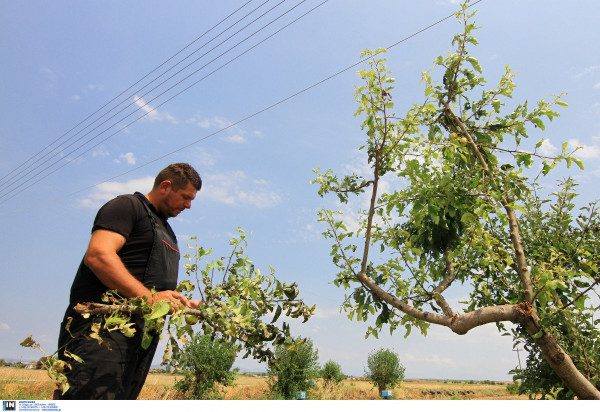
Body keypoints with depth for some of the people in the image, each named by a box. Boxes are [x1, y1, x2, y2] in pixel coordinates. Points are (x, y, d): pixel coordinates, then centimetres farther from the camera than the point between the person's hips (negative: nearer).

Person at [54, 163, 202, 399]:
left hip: (141, 334, 9)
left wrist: (186, 303, 13)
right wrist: (150, 298, -24)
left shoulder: (165, 231, 26)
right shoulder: (128, 206, -2)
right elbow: (98, 256, -18)